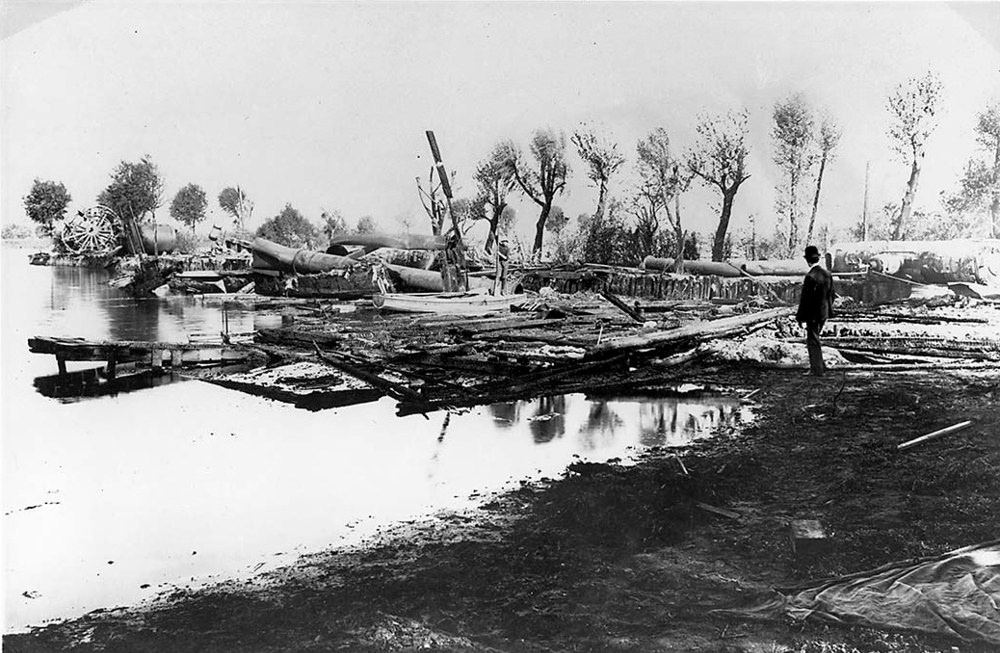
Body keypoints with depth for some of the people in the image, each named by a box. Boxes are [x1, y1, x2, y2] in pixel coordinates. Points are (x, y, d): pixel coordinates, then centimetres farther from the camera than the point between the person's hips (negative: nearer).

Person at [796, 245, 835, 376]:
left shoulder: (810, 276, -22)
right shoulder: (827, 274, 3)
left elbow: (805, 298, -19)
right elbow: (831, 295, 11)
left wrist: (800, 316, -12)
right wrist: (829, 310, 21)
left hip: (813, 314, -8)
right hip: (824, 313, 8)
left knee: (813, 342, 4)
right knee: (814, 339, 22)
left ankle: (817, 370, 10)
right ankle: (820, 366, 27)